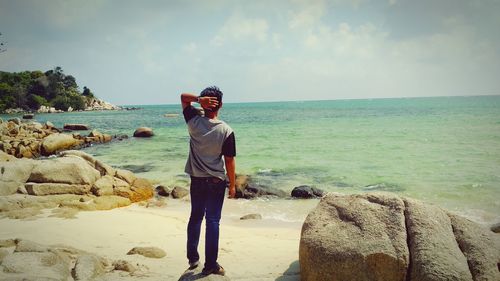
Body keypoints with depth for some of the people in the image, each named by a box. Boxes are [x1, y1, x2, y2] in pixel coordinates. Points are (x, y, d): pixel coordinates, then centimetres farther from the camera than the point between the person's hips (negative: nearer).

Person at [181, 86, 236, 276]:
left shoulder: (194, 122, -8)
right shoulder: (226, 131, -15)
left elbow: (184, 96, 6)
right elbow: (229, 161, -10)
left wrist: (199, 99, -14)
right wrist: (232, 185, 0)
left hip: (196, 180, 3)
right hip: (216, 182, -3)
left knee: (195, 217, 17)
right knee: (212, 220, 4)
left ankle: (192, 258, 26)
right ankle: (210, 265, 10)